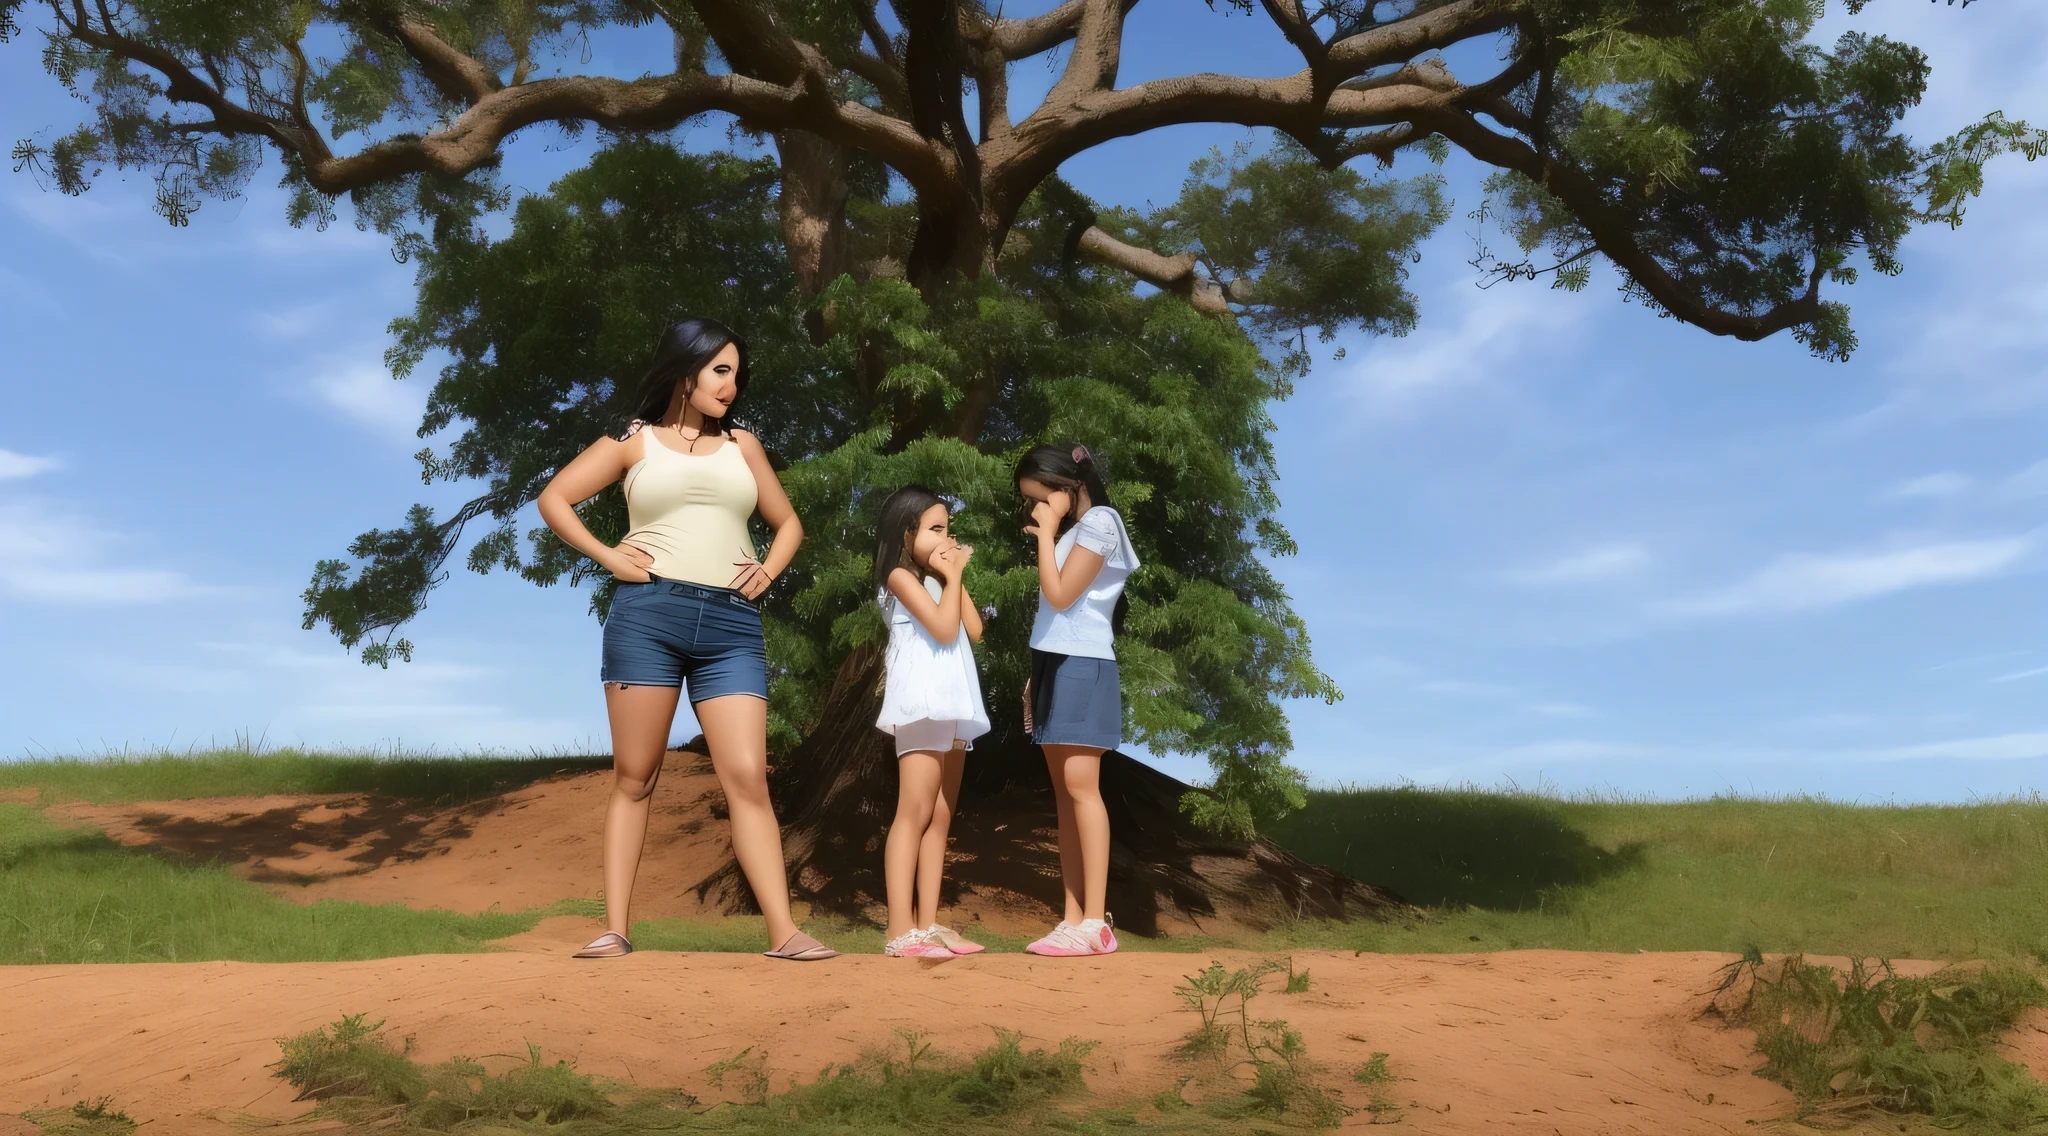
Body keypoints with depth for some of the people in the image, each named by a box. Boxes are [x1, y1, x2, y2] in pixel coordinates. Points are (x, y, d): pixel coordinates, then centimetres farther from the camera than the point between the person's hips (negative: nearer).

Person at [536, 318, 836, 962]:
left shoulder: (742, 446, 19)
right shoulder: (635, 441, 12)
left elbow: (788, 523, 26)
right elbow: (554, 499, 10)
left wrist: (768, 572, 8)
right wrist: (606, 557, -1)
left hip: (731, 627, 2)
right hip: (647, 615, -1)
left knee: (747, 778, -7)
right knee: (634, 780, 1)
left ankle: (784, 932, -11)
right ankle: (616, 929, 5)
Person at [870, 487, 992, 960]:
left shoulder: (937, 580, 22)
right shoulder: (902, 576, -3)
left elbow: (974, 630, 11)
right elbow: (943, 628, -15)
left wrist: (955, 577, 9)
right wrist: (952, 575, -3)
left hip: (954, 706, 9)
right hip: (922, 703, -9)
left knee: (940, 817, 5)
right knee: (914, 813, -14)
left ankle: (928, 924, 6)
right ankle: (901, 931, -18)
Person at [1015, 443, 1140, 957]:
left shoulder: (1099, 521, -6)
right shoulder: (1068, 531, 20)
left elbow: (1060, 596, -13)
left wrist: (1046, 534, -5)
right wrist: (1037, 675, 11)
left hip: (1082, 665, -9)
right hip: (1056, 665, 9)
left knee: (1081, 784, -14)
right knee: (1063, 791, 4)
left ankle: (1095, 923, -15)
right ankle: (1073, 920, 5)